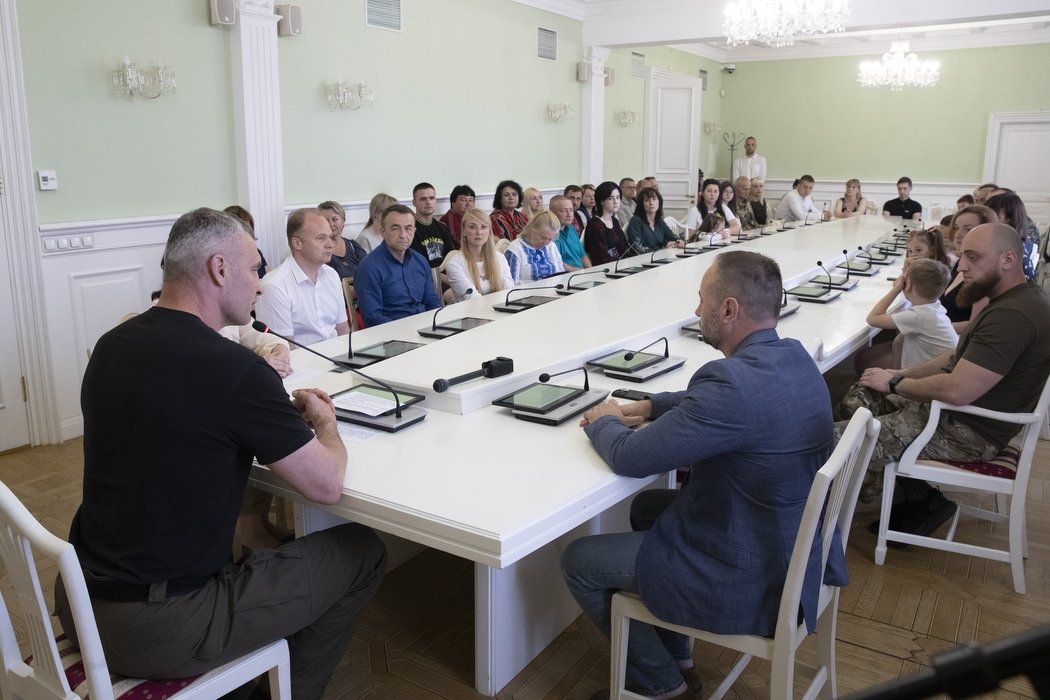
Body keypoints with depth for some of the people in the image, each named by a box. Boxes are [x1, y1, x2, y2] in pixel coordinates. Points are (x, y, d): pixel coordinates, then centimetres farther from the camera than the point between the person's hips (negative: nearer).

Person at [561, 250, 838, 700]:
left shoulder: (734, 380, -32)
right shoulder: (792, 355, -2)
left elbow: (630, 459, -24)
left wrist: (603, 422, -3)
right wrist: (649, 406, 5)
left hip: (751, 579, -9)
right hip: (794, 545, 9)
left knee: (577, 561, 5)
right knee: (648, 506, 27)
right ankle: (677, 659, 36)